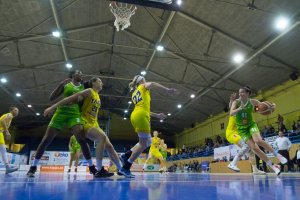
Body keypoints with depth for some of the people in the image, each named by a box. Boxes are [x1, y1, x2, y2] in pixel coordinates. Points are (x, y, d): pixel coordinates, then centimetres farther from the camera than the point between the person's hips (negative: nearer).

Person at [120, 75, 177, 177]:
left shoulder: (134, 94, 31)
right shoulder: (143, 86, 12)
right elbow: (152, 84, -12)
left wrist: (157, 115, 32)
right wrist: (167, 89, -17)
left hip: (135, 116, 8)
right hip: (141, 116, -8)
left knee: (147, 142, 14)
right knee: (143, 144, -6)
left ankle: (126, 156, 7)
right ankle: (126, 167, -8)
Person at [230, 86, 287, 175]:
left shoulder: (252, 102, -6)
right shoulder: (236, 102, -8)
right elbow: (231, 113, -21)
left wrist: (271, 106, -16)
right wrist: (239, 108, -40)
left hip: (251, 124, 0)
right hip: (241, 128, 1)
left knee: (258, 141, -30)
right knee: (254, 148, -11)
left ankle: (277, 155, -9)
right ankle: (272, 165, 0)